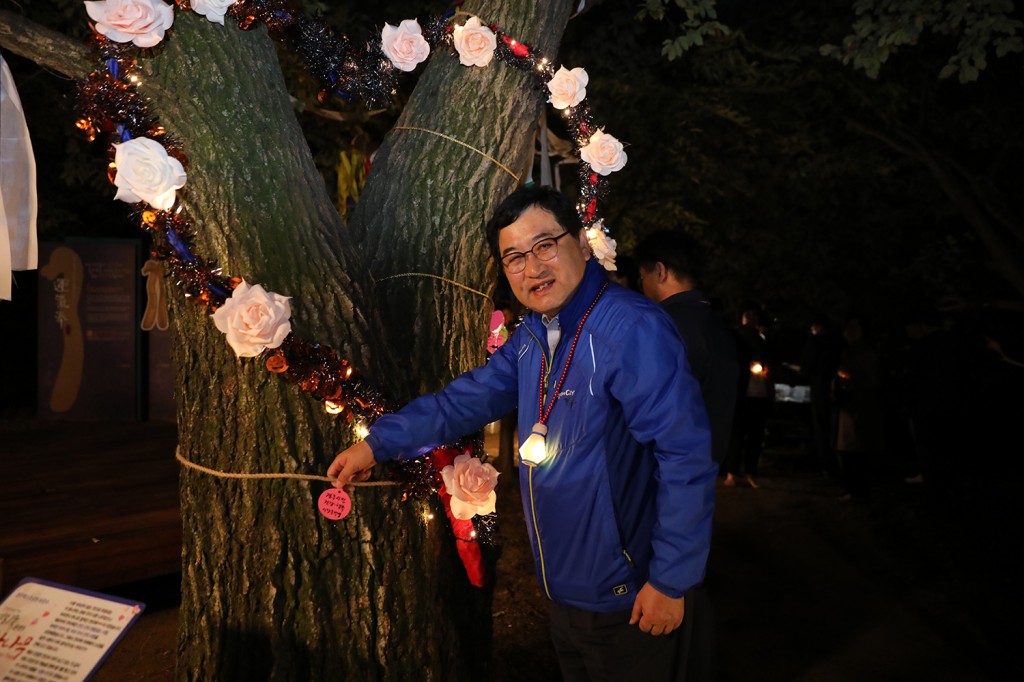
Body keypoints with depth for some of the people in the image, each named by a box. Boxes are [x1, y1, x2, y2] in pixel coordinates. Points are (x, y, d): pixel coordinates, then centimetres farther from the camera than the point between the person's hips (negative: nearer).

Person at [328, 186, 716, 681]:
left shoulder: (634, 330, -23)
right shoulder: (533, 337, 5)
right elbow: (469, 398, 12)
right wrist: (378, 443, 7)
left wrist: (670, 582, -21)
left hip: (628, 604, -8)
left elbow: (686, 458, -25)